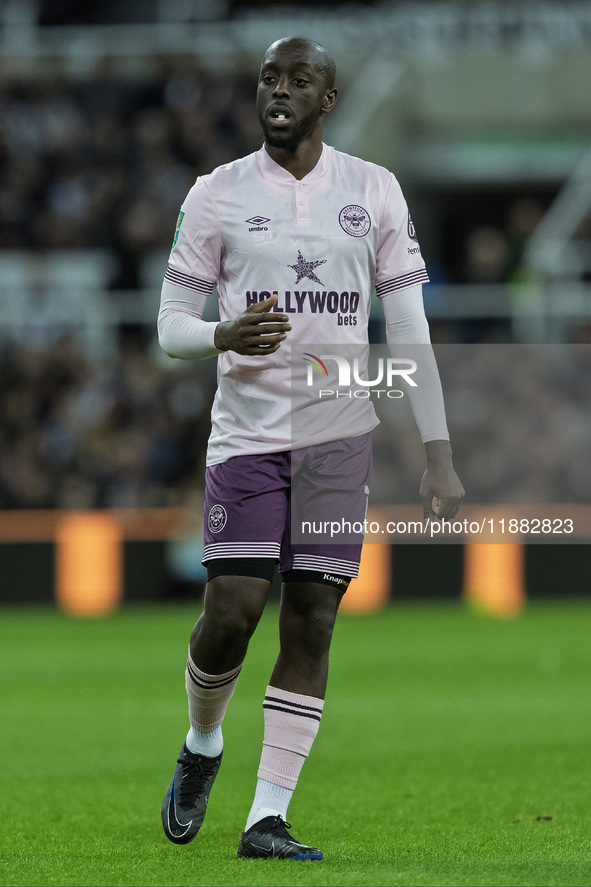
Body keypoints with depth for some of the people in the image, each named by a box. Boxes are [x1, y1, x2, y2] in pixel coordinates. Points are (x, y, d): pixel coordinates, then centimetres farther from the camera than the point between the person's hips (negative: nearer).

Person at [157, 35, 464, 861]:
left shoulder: (374, 192, 5)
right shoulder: (218, 193, 2)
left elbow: (410, 330, 6)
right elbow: (170, 325, 3)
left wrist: (439, 454, 0)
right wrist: (224, 336, -20)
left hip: (340, 435, 1)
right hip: (247, 430, -1)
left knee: (311, 624, -3)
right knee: (231, 613, -9)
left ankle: (268, 817, 1)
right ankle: (202, 745, 22)